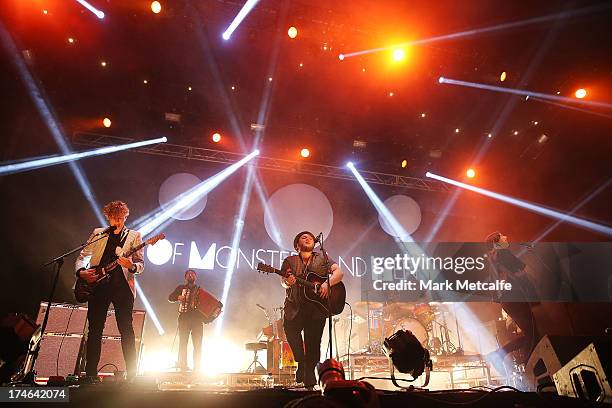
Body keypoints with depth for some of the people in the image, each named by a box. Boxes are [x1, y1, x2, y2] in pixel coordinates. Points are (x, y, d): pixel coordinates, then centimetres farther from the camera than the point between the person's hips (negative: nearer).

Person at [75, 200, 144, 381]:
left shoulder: (133, 236, 8)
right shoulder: (98, 233, 14)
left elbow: (141, 263, 1)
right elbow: (82, 256, 16)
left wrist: (132, 266, -21)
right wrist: (81, 271, -3)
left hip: (122, 286, -2)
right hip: (98, 285, 2)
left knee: (126, 330, -4)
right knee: (94, 329, 4)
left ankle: (131, 374, 1)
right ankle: (90, 373, 15)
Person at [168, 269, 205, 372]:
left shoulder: (200, 290, 21)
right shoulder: (181, 288, 16)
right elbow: (170, 297, 8)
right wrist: (178, 297, -12)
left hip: (197, 318, 1)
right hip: (184, 317, -1)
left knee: (198, 344, -5)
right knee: (183, 342, -8)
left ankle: (197, 367, -3)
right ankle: (183, 365, -5)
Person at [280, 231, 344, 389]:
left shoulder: (322, 259, 9)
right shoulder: (290, 261, 11)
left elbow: (339, 272, 0)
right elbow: (283, 281, 5)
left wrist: (327, 283, -17)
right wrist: (288, 283, -19)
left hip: (317, 307, 0)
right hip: (295, 306, 1)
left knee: (313, 344, -1)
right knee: (289, 327, -23)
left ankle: (309, 381, 15)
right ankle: (301, 362, 1)